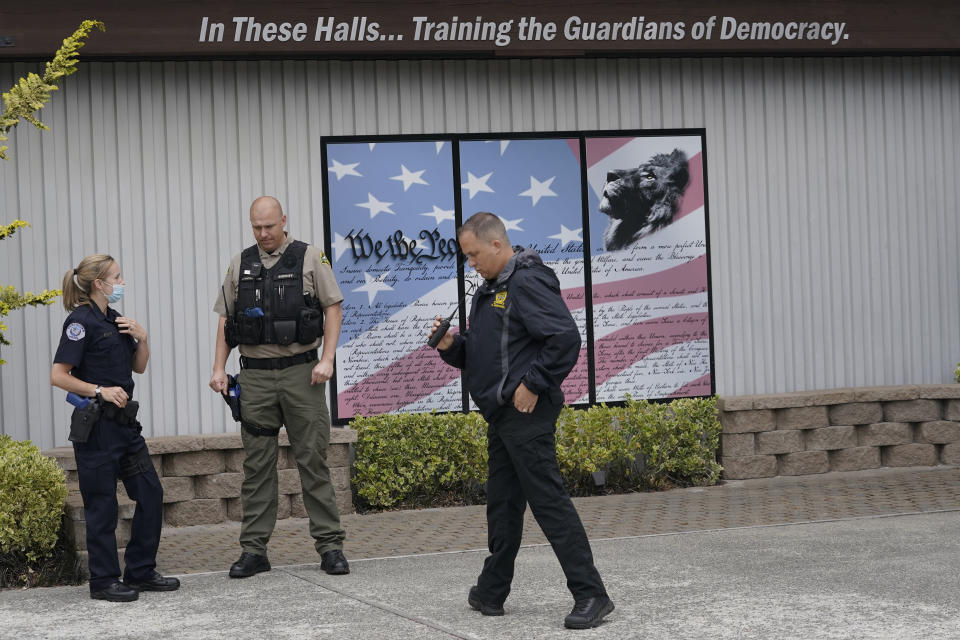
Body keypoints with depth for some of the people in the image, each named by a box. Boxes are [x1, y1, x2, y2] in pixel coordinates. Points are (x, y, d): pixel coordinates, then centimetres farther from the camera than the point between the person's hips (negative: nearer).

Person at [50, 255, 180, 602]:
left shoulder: (115, 320, 13)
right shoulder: (81, 322, -12)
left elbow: (139, 366, 20)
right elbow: (58, 375, -17)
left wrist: (142, 338, 3)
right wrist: (100, 390, -20)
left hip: (124, 421, 9)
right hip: (95, 426, -9)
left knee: (151, 493, 8)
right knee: (102, 503, -1)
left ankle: (141, 572, 18)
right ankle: (104, 582, 8)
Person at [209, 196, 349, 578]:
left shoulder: (309, 259, 1)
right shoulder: (240, 265, 10)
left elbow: (333, 308, 0)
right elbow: (225, 320, 14)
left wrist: (326, 359, -10)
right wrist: (219, 368, 5)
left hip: (300, 372, -3)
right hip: (255, 375, 3)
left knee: (313, 459, -1)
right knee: (256, 464, 4)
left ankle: (330, 546, 4)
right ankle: (254, 550, 9)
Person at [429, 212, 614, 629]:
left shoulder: (528, 282, -14)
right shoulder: (489, 289, 18)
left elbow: (566, 339, -23)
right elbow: (480, 354, 25)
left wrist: (533, 384, -19)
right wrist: (451, 347, 6)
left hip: (527, 413, -10)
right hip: (501, 414, 10)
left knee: (548, 501, -11)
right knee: (502, 505, 16)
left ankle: (590, 595, -10)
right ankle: (491, 592, 25)